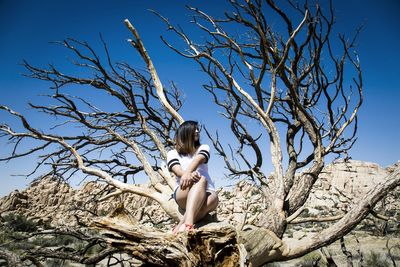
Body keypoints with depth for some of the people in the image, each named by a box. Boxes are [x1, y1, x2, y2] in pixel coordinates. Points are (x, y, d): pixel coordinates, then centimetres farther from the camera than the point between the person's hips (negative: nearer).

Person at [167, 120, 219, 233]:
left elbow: (198, 160, -7)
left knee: (212, 199, -35)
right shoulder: (172, 153, 15)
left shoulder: (203, 148, 19)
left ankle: (182, 223, -51)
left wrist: (187, 173, -31)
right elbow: (178, 171, -7)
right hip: (183, 194, -2)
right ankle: (188, 223, -56)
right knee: (200, 180, -36)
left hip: (207, 192, 2)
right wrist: (188, 174, -33)